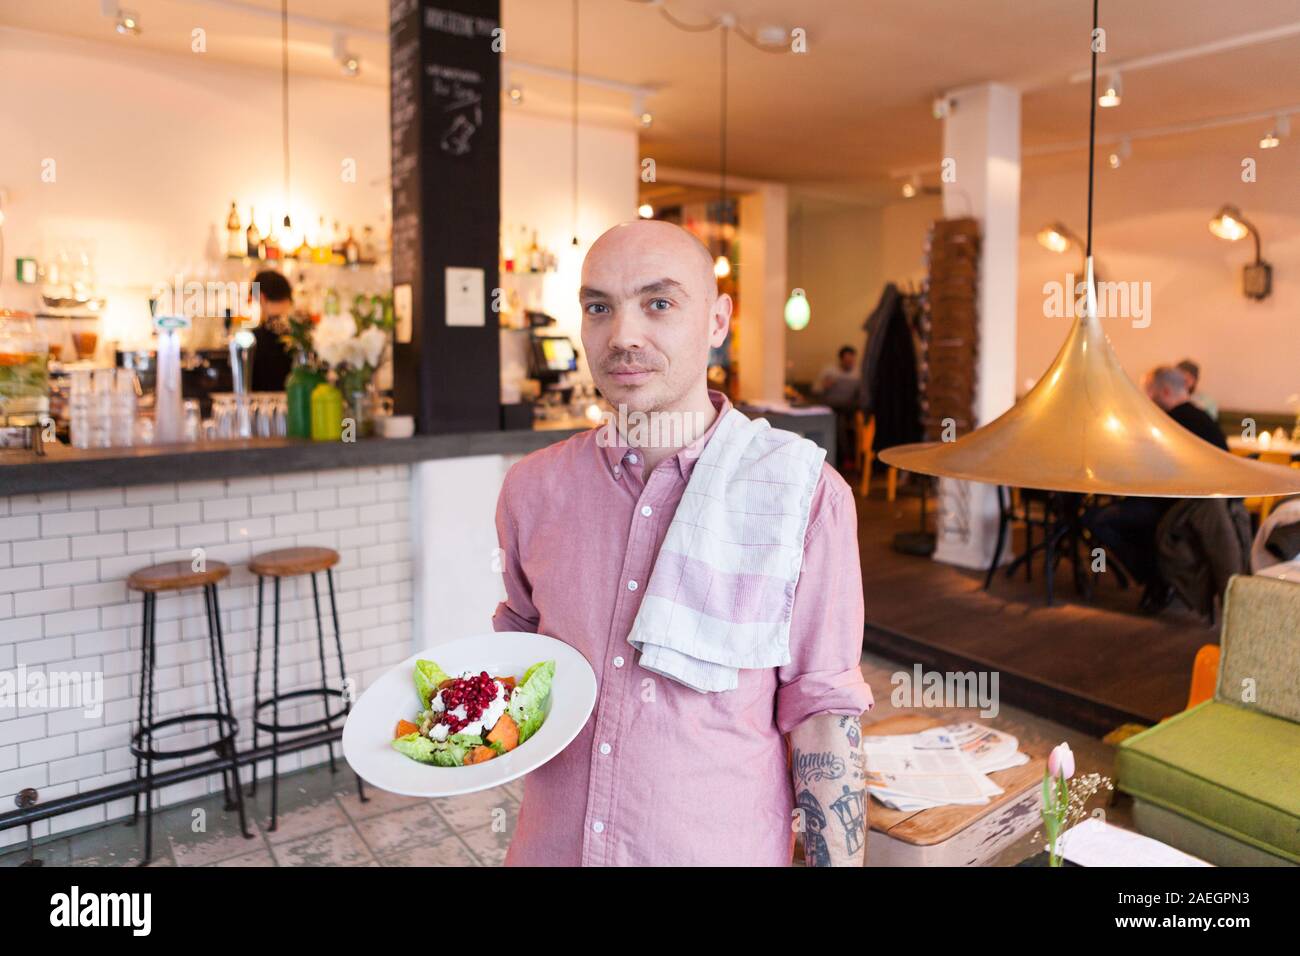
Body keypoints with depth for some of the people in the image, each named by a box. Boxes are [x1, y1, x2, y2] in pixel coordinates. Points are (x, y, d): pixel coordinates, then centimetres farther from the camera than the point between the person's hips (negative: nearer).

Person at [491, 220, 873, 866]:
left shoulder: (805, 496, -15)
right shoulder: (533, 488, -4)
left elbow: (823, 713, -9)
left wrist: (837, 859, -10)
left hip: (721, 849, -3)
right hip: (551, 845, 3)